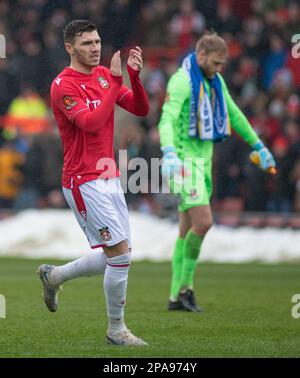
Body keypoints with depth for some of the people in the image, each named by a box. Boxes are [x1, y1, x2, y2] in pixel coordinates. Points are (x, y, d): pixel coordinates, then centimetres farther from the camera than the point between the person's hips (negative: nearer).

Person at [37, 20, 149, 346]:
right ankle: (116, 329, 3)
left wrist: (134, 75, -11)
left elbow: (140, 109, 5)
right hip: (84, 182, -8)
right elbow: (91, 122, -26)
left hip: (109, 178, 8)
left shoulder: (104, 75, 11)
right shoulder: (63, 85, -12)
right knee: (120, 254, -11)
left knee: (114, 258, 11)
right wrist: (116, 81, -25)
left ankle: (53, 276, 33)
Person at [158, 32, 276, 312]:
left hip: (203, 160, 9)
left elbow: (234, 115, 23)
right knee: (203, 222, -18)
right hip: (184, 161, -9)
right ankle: (185, 287, -6)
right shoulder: (181, 81, -16)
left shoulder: (215, 81, 11)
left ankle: (177, 296, 11)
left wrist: (259, 147, 25)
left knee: (188, 230, 8)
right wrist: (169, 154, -46)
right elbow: (166, 121, -29)